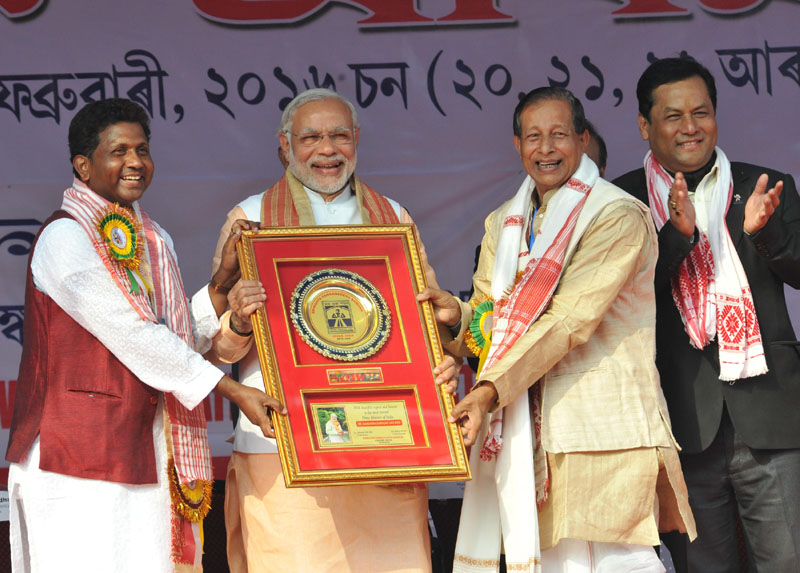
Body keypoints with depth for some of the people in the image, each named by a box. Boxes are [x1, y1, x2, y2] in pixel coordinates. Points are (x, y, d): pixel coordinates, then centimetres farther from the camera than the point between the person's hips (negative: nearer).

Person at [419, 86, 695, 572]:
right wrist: (458, 315, -10)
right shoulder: (504, 223, 18)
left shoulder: (618, 216, -6)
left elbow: (570, 322, -14)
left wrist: (492, 390, -21)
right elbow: (490, 321, 14)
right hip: (529, 425, 6)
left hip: (605, 421, -6)